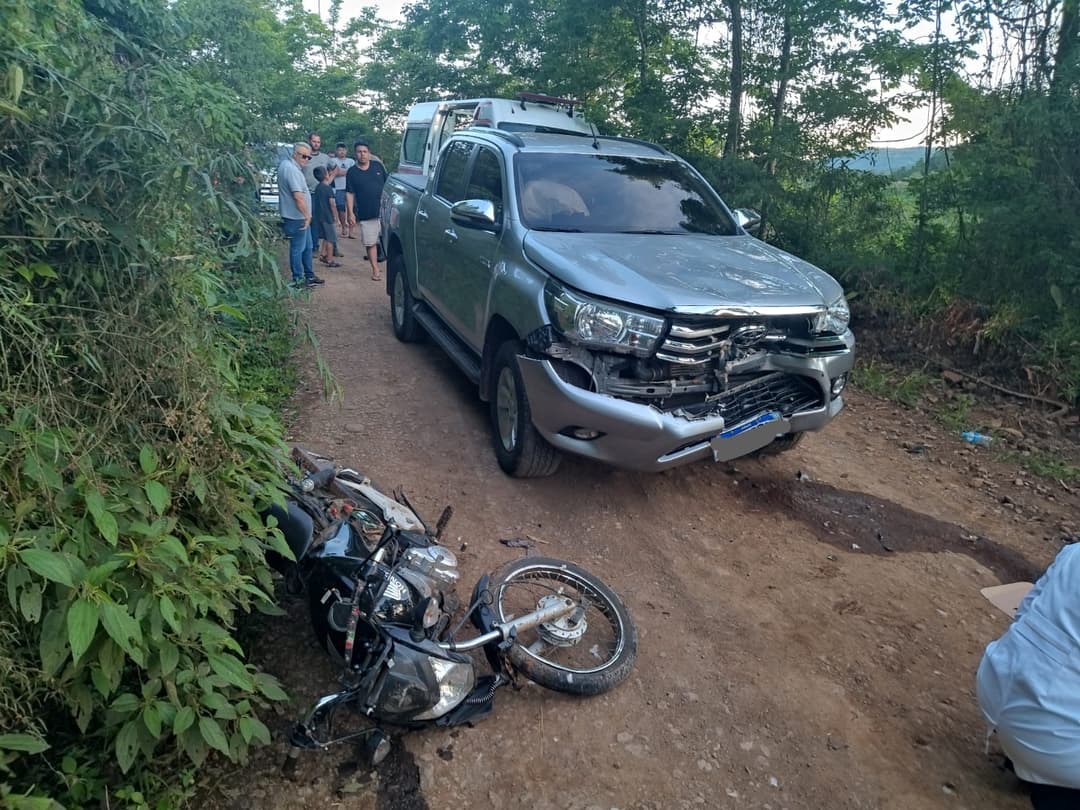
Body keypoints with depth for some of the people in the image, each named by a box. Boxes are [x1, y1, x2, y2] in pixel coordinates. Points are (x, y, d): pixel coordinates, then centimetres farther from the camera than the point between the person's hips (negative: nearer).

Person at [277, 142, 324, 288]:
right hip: (297, 217, -10)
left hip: (300, 216, 10)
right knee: (298, 248, -1)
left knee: (307, 247, 18)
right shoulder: (291, 169, -20)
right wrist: (307, 215, -17)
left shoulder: (286, 164, 13)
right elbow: (298, 196, -26)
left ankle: (309, 275, 29)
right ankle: (298, 279, 8)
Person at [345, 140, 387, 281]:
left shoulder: (377, 166, 6)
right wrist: (351, 213, -7)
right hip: (366, 214, -1)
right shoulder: (352, 172, 2)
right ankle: (375, 270, 11)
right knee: (370, 243, 2)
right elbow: (349, 194, 1)